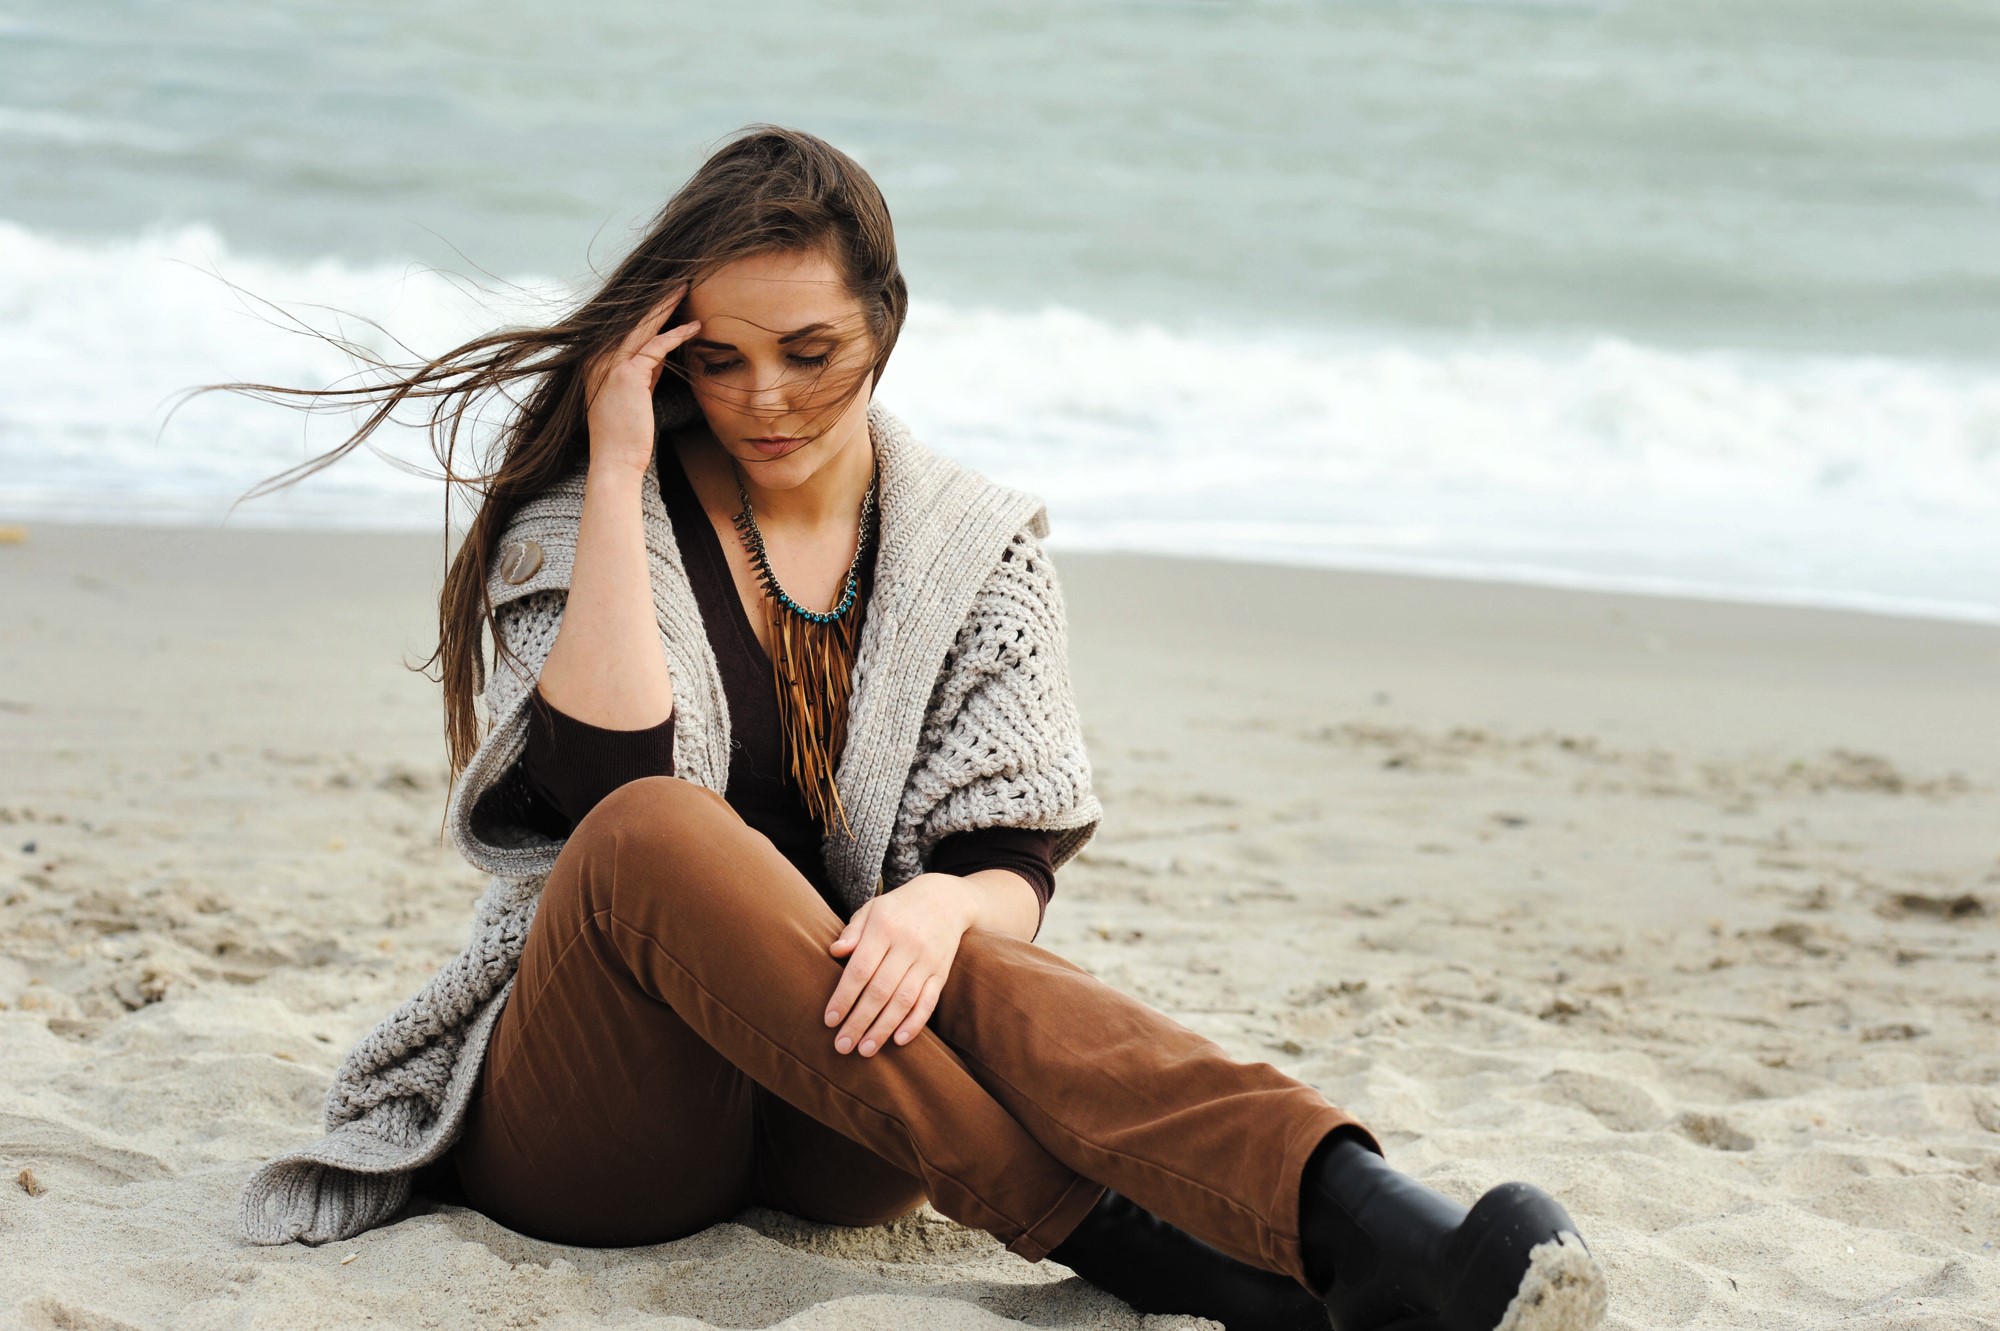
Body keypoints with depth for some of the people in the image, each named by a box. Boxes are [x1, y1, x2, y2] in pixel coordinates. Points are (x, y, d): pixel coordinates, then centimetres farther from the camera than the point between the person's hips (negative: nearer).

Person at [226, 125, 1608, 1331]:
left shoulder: (975, 545, 6)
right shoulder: (577, 516, 0)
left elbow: (1015, 873, -3)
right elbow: (608, 792, -20)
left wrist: (941, 907, -28)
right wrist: (617, 472, -17)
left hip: (828, 1129, 2)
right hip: (582, 1133, -1)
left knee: (962, 962, -33)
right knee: (657, 834, -33)